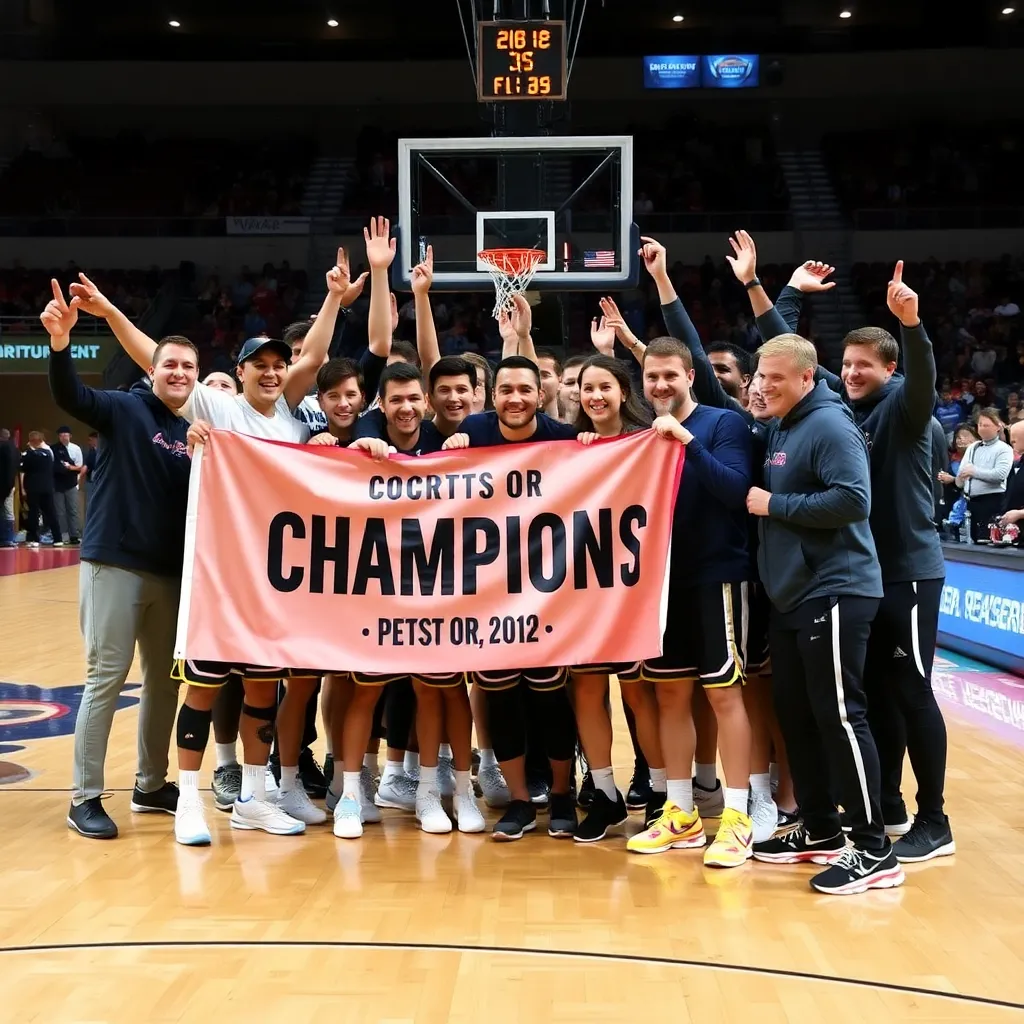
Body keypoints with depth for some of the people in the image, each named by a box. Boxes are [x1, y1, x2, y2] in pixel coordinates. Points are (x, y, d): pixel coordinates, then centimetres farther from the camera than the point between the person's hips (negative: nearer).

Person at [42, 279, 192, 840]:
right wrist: (60, 340, -39)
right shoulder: (125, 409, -4)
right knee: (106, 679, -3)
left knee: (165, 679, 12)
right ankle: (85, 797, 6)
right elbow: (69, 396, -22)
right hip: (114, 564, -6)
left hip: (171, 573, 6)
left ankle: (151, 784, 26)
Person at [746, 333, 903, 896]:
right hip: (791, 595, 10)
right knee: (795, 713, 13)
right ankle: (819, 831, 25)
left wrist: (774, 504, -16)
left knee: (839, 716, -7)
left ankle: (874, 850, 1)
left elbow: (853, 500, -23)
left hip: (834, 593, -10)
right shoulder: (779, 429, 16)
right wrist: (764, 502, 5)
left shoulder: (829, 425, -12)